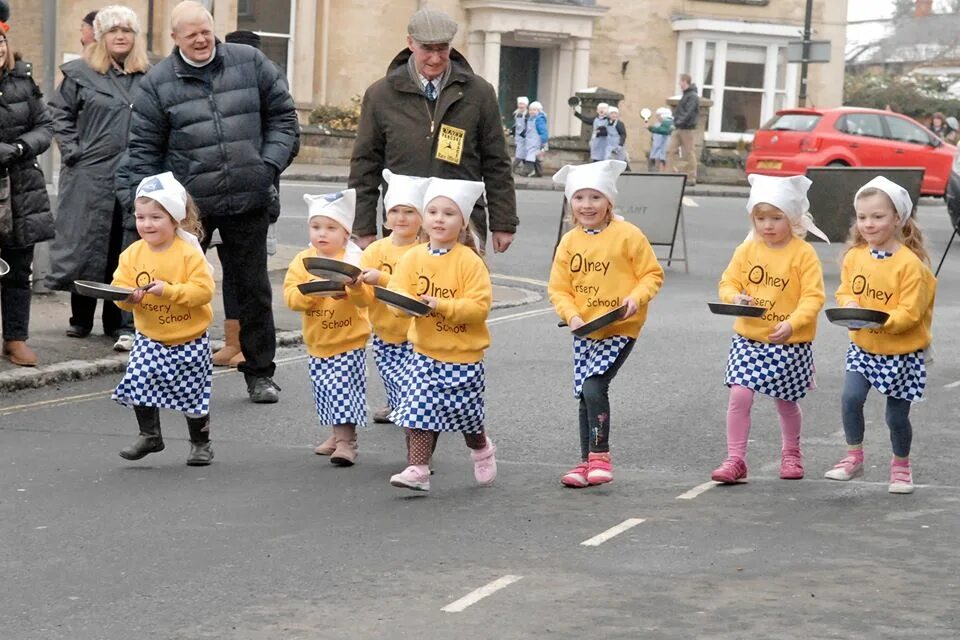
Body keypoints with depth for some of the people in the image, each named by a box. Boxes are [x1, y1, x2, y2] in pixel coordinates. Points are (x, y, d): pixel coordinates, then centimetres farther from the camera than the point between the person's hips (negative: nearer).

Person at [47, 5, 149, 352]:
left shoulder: (149, 77, 8)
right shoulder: (80, 73, 3)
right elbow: (60, 113, 6)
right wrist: (72, 150, -4)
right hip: (89, 176, -1)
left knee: (126, 252, 1)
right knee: (85, 245, 5)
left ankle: (122, 324, 7)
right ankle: (81, 318, 19)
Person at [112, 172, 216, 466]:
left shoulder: (188, 253, -16)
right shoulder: (132, 254, -2)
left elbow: (203, 290, -22)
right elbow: (120, 286, -1)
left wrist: (168, 290, -30)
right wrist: (128, 297, -23)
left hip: (189, 339, -3)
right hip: (149, 337, 3)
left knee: (193, 392, 5)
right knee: (139, 383, -8)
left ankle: (200, 443, 24)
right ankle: (149, 435, 11)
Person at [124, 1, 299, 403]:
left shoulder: (250, 63, 4)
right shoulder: (158, 82, 0)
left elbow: (282, 116, 10)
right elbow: (144, 149, 3)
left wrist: (270, 163, -3)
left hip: (248, 201, 1)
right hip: (187, 204, -1)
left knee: (253, 287, 8)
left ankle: (259, 373, 19)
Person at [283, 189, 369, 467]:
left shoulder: (353, 260, -10)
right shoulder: (302, 261, 1)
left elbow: (364, 301, -18)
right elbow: (290, 296, -9)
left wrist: (355, 287, -39)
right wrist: (314, 290, -24)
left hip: (349, 341, -5)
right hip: (317, 342, 5)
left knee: (343, 389, -9)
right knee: (325, 391, 14)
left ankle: (346, 442, -4)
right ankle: (338, 435, 29)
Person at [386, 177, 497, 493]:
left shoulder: (470, 261, -11)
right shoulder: (412, 258, 1)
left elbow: (479, 306, -18)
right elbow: (396, 292, -4)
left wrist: (440, 305, -27)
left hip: (463, 353, -3)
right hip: (425, 352, 3)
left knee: (466, 413, 12)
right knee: (418, 409, -6)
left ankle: (481, 449, 41)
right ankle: (417, 470, -2)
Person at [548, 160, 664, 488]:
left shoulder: (627, 235, -8)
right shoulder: (569, 242, 4)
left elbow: (652, 274, -4)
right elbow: (558, 288, 4)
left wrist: (636, 298, -21)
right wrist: (572, 316, -12)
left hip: (620, 328, -5)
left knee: (593, 385, -19)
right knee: (585, 394, 8)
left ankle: (600, 455, -6)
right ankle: (588, 461, 19)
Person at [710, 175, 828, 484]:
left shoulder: (803, 254, -10)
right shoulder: (747, 250, 1)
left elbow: (813, 297, -14)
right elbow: (728, 282, 5)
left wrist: (792, 323, -27)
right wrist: (735, 298, -18)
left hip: (790, 343, -2)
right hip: (749, 338, 2)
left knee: (785, 401, 12)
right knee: (739, 395, -10)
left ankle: (791, 453, 36)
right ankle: (735, 460, -2)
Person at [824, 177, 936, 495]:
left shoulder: (910, 263, -19)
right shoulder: (854, 256, -2)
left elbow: (909, 312, -20)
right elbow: (844, 290, 7)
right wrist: (848, 305, -16)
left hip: (901, 352, -4)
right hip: (863, 347, 4)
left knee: (896, 416, 6)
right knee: (851, 397, -16)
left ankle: (901, 465, 30)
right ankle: (854, 457, 3)